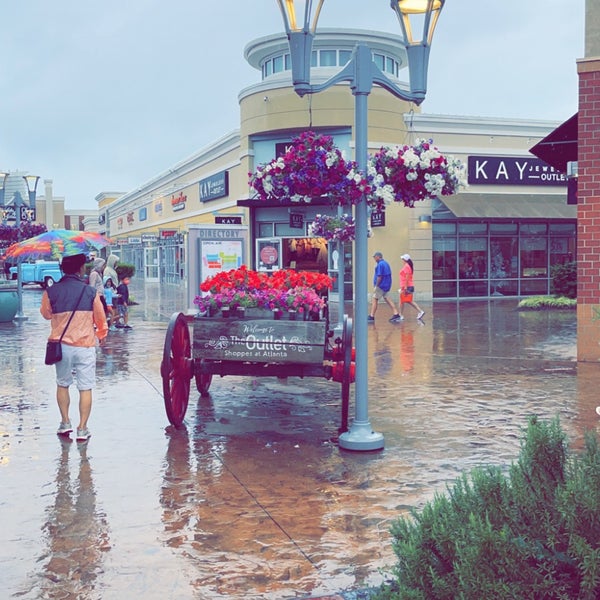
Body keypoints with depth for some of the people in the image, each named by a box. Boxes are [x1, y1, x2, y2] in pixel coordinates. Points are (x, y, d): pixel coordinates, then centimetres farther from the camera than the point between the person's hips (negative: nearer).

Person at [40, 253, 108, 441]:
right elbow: (100, 319, 4)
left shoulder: (51, 292, -5)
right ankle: (82, 429, 4)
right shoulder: (90, 292, -7)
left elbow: (46, 314, 13)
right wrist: (102, 334, 25)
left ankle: (65, 423, 22)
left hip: (61, 346, 2)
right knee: (85, 388, 4)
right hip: (85, 346, -2)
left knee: (62, 384, 20)